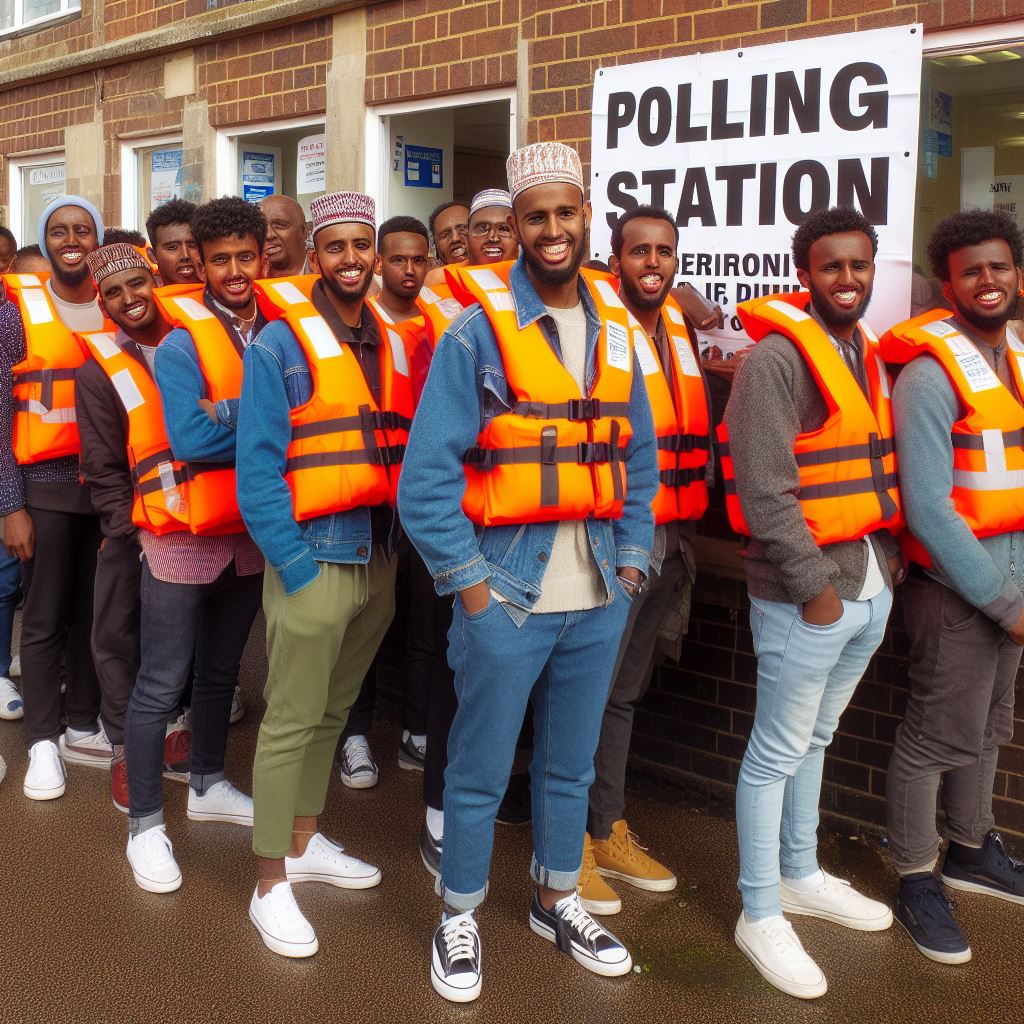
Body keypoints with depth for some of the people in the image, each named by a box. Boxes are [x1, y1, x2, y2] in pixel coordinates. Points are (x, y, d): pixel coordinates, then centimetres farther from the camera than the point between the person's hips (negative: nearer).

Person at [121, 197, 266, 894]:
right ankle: (146, 824, 14)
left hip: (250, 532, 5)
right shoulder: (181, 341, -13)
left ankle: (209, 786, 38)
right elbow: (191, 440, -22)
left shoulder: (277, 332, 3)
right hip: (187, 536, -5)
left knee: (222, 669, 20)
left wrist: (233, 415, -14)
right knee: (161, 685, 1)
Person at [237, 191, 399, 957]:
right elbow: (257, 470, -12)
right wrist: (300, 566, -15)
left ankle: (305, 842, 34)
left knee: (333, 713, 18)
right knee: (291, 723, 1)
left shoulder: (390, 342, 9)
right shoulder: (280, 343, -9)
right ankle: (271, 885, 12)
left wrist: (395, 548, 5)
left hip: (379, 561, 6)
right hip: (313, 561, -6)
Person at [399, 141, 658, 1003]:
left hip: (599, 599, 5)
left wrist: (632, 559, 7)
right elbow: (426, 471, -11)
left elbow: (638, 460, 15)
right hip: (506, 594, -5)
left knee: (571, 764, 19)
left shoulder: (614, 328, 8)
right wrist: (468, 579, -12)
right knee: (482, 771, 8)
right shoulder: (479, 328, -9)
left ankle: (557, 900, 39)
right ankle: (459, 915, 28)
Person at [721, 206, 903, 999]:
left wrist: (892, 554, 8)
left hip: (872, 588, 8)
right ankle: (760, 916, 15)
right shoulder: (777, 356, -14)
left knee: (815, 739, 20)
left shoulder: (868, 355, 13)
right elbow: (764, 491, -19)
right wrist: (816, 587, -17)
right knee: (778, 753, 3)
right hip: (806, 595, -8)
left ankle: (802, 875, 36)